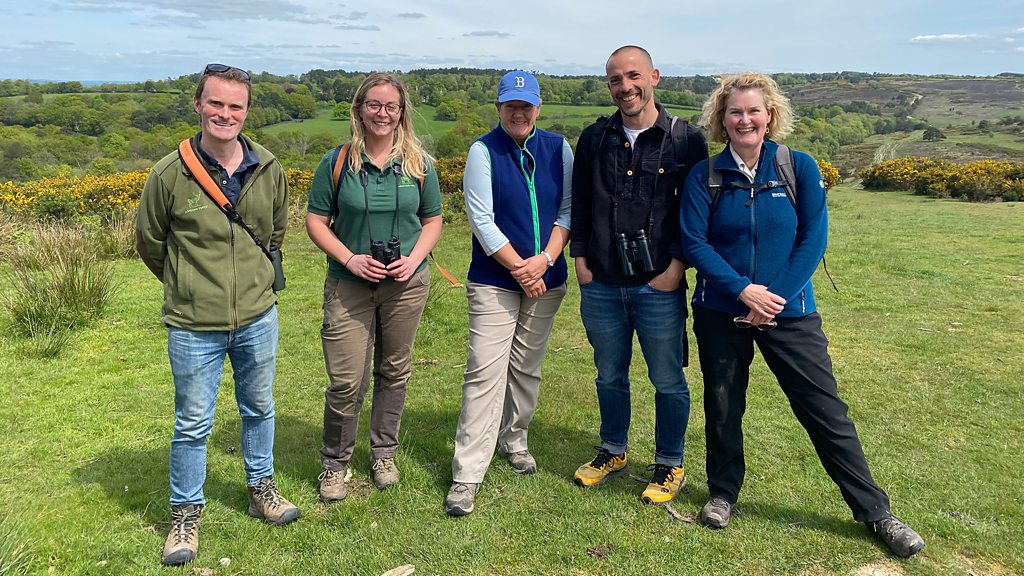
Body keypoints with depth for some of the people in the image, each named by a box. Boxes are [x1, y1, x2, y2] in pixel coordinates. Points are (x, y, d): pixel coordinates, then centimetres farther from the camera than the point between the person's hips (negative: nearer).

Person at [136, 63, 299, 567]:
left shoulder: (269, 170, -3)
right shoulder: (170, 174, -13)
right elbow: (149, 241, 3)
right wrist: (186, 284, 11)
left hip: (257, 317, 3)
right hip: (194, 325, -3)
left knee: (259, 409, 19)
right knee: (193, 424, 9)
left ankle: (261, 489, 41)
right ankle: (185, 514, 29)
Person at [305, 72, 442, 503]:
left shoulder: (419, 164, 3)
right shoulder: (337, 163, -2)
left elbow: (432, 221, 9)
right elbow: (315, 221, 0)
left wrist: (414, 260, -9)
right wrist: (350, 259, -14)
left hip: (406, 284, 2)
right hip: (349, 285, -2)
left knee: (394, 371, 14)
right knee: (346, 382, -4)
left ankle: (384, 454, 33)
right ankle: (334, 464, 18)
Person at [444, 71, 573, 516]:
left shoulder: (559, 148, 5)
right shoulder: (484, 151, -4)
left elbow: (568, 210, 2)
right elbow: (482, 220, -9)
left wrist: (545, 259, -12)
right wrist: (521, 269, -13)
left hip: (547, 279, 4)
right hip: (495, 282, -3)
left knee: (527, 368, 13)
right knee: (485, 373, -8)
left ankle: (514, 440, 35)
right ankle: (466, 476, -3)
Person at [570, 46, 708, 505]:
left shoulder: (686, 140, -2)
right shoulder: (594, 138, 7)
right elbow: (579, 204, 12)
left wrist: (678, 263, -9)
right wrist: (580, 257, 5)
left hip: (659, 285, -3)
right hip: (601, 284, 3)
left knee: (668, 381, 8)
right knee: (609, 376, 17)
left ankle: (670, 464, 27)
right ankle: (612, 451, 37)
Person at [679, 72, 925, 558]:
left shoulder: (799, 168, -1)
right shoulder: (705, 175, -1)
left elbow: (813, 239, -5)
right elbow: (694, 242, -7)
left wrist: (776, 296, -13)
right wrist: (743, 289, -17)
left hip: (789, 311, 0)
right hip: (720, 312, 1)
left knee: (825, 410, 2)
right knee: (722, 406, 12)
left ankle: (876, 512, 16)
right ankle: (722, 493, 33)